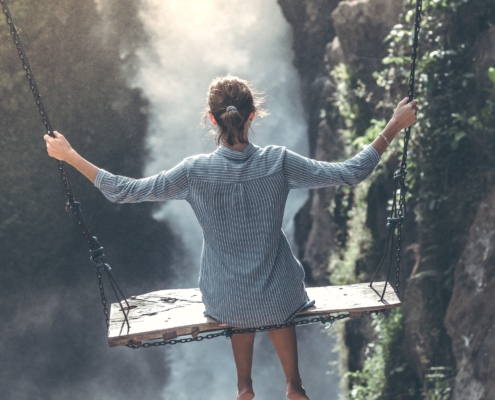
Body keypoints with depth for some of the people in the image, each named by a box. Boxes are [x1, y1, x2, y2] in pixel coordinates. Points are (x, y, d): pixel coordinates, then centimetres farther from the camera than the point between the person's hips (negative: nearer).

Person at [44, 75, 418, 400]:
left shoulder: (195, 171, -19)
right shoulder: (278, 162, -19)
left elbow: (123, 191, -11)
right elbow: (352, 172, -12)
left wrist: (70, 156, -1)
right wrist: (394, 126, -3)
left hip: (225, 305, 1)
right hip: (279, 300, 0)